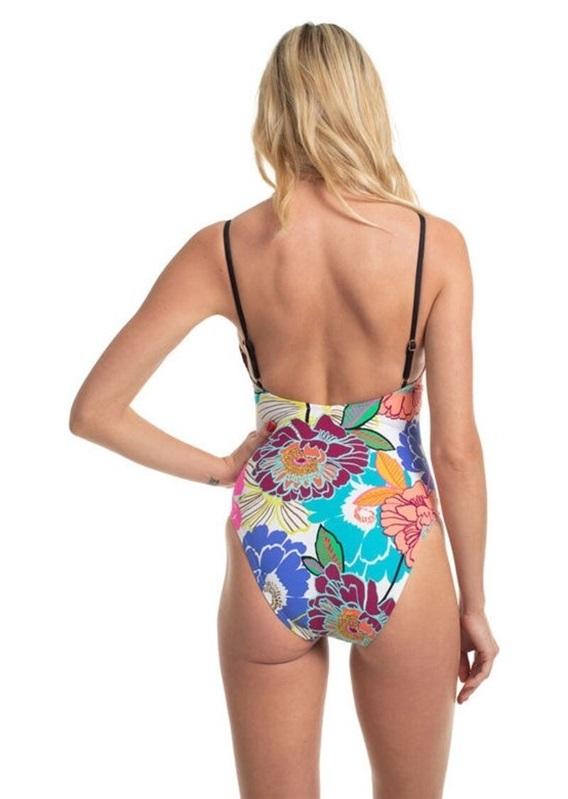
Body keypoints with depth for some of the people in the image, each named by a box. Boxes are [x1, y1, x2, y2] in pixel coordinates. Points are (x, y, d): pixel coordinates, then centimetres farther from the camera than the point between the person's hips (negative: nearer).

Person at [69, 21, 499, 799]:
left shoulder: (222, 249, -8)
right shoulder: (435, 244, -11)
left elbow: (94, 412, -6)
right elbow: (457, 450, -9)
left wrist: (219, 469, 6)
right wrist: (475, 602, 3)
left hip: (270, 555, 1)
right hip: (397, 552, -1)